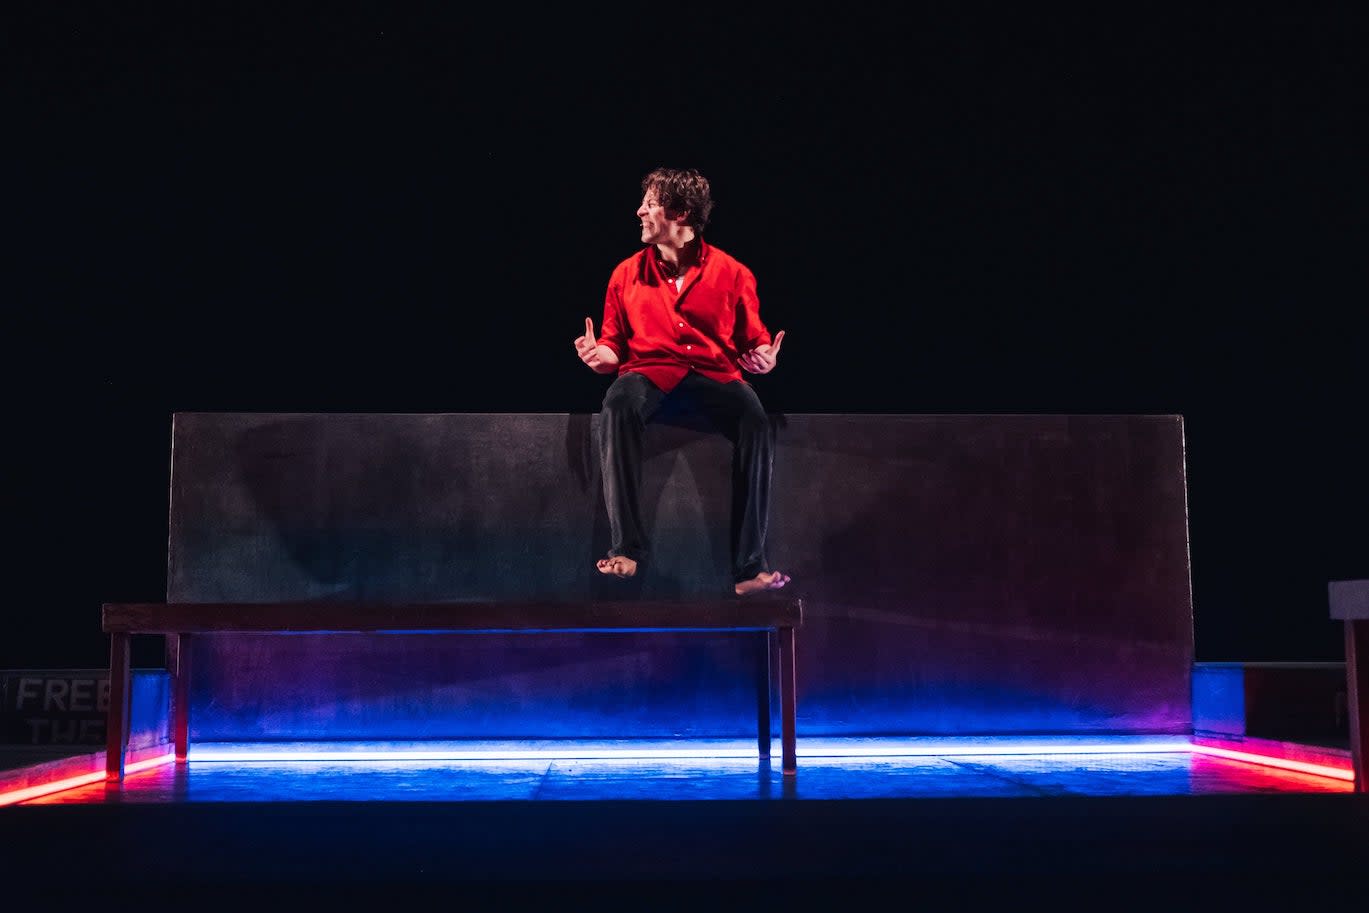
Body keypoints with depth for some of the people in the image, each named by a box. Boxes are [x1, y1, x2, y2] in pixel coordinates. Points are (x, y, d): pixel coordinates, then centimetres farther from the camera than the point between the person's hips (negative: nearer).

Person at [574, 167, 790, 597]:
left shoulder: (732, 273, 9)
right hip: (649, 372, 1)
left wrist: (764, 358, -11)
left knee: (755, 423, -34)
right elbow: (616, 346, 18)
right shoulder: (628, 273, 15)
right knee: (617, 406, -36)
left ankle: (750, 566, -34)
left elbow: (754, 340, 13)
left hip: (715, 375, -1)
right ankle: (627, 547, -38)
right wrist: (600, 355, -6)